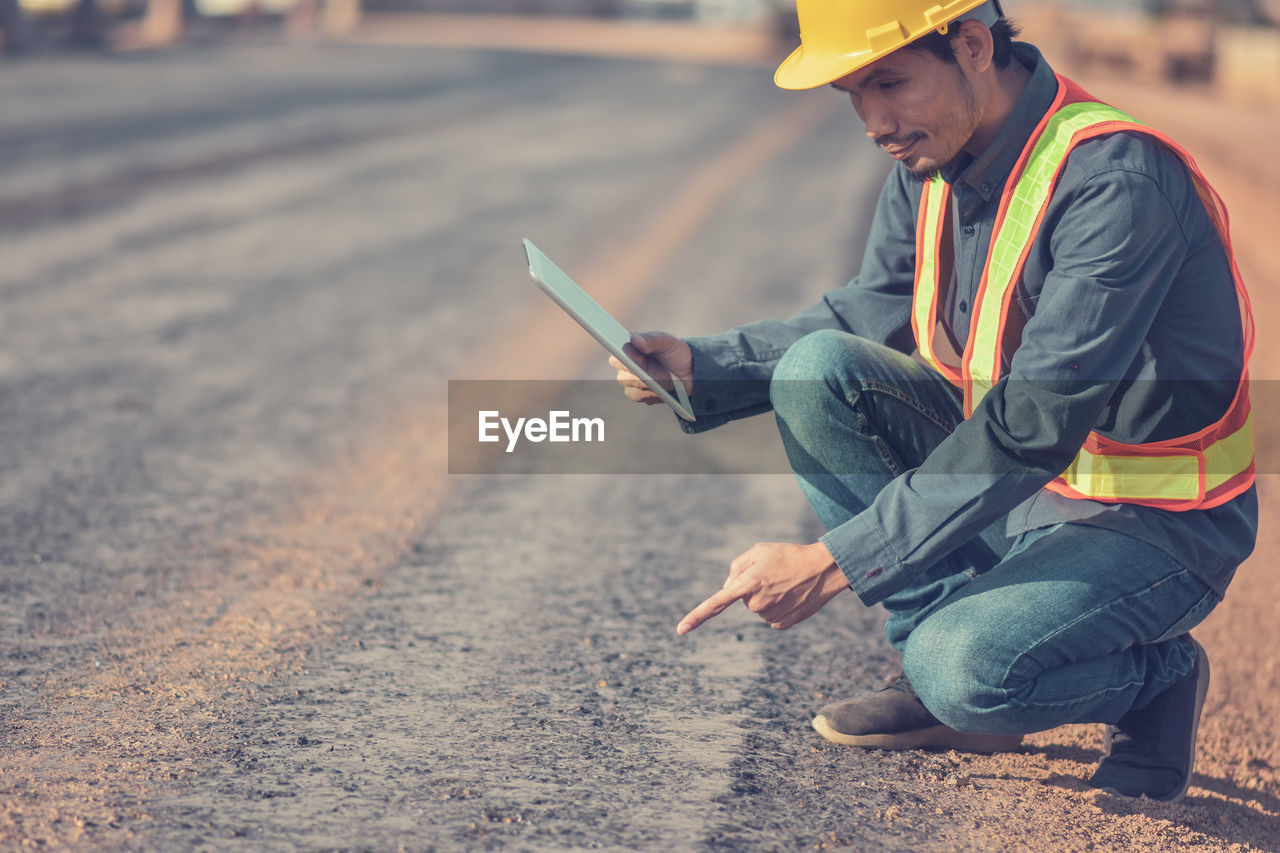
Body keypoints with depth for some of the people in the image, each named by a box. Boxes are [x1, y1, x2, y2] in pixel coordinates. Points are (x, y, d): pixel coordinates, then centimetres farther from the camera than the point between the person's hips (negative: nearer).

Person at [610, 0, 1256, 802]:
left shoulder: (1117, 180, -28)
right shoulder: (930, 165, -3)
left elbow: (1033, 425, -32)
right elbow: (868, 315, 12)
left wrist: (833, 561, -33)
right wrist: (702, 366, -5)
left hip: (1158, 523, -7)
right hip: (1017, 482, 7)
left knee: (965, 672, -31)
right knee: (817, 368, -10)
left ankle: (1158, 675, 2)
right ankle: (946, 649, 0)